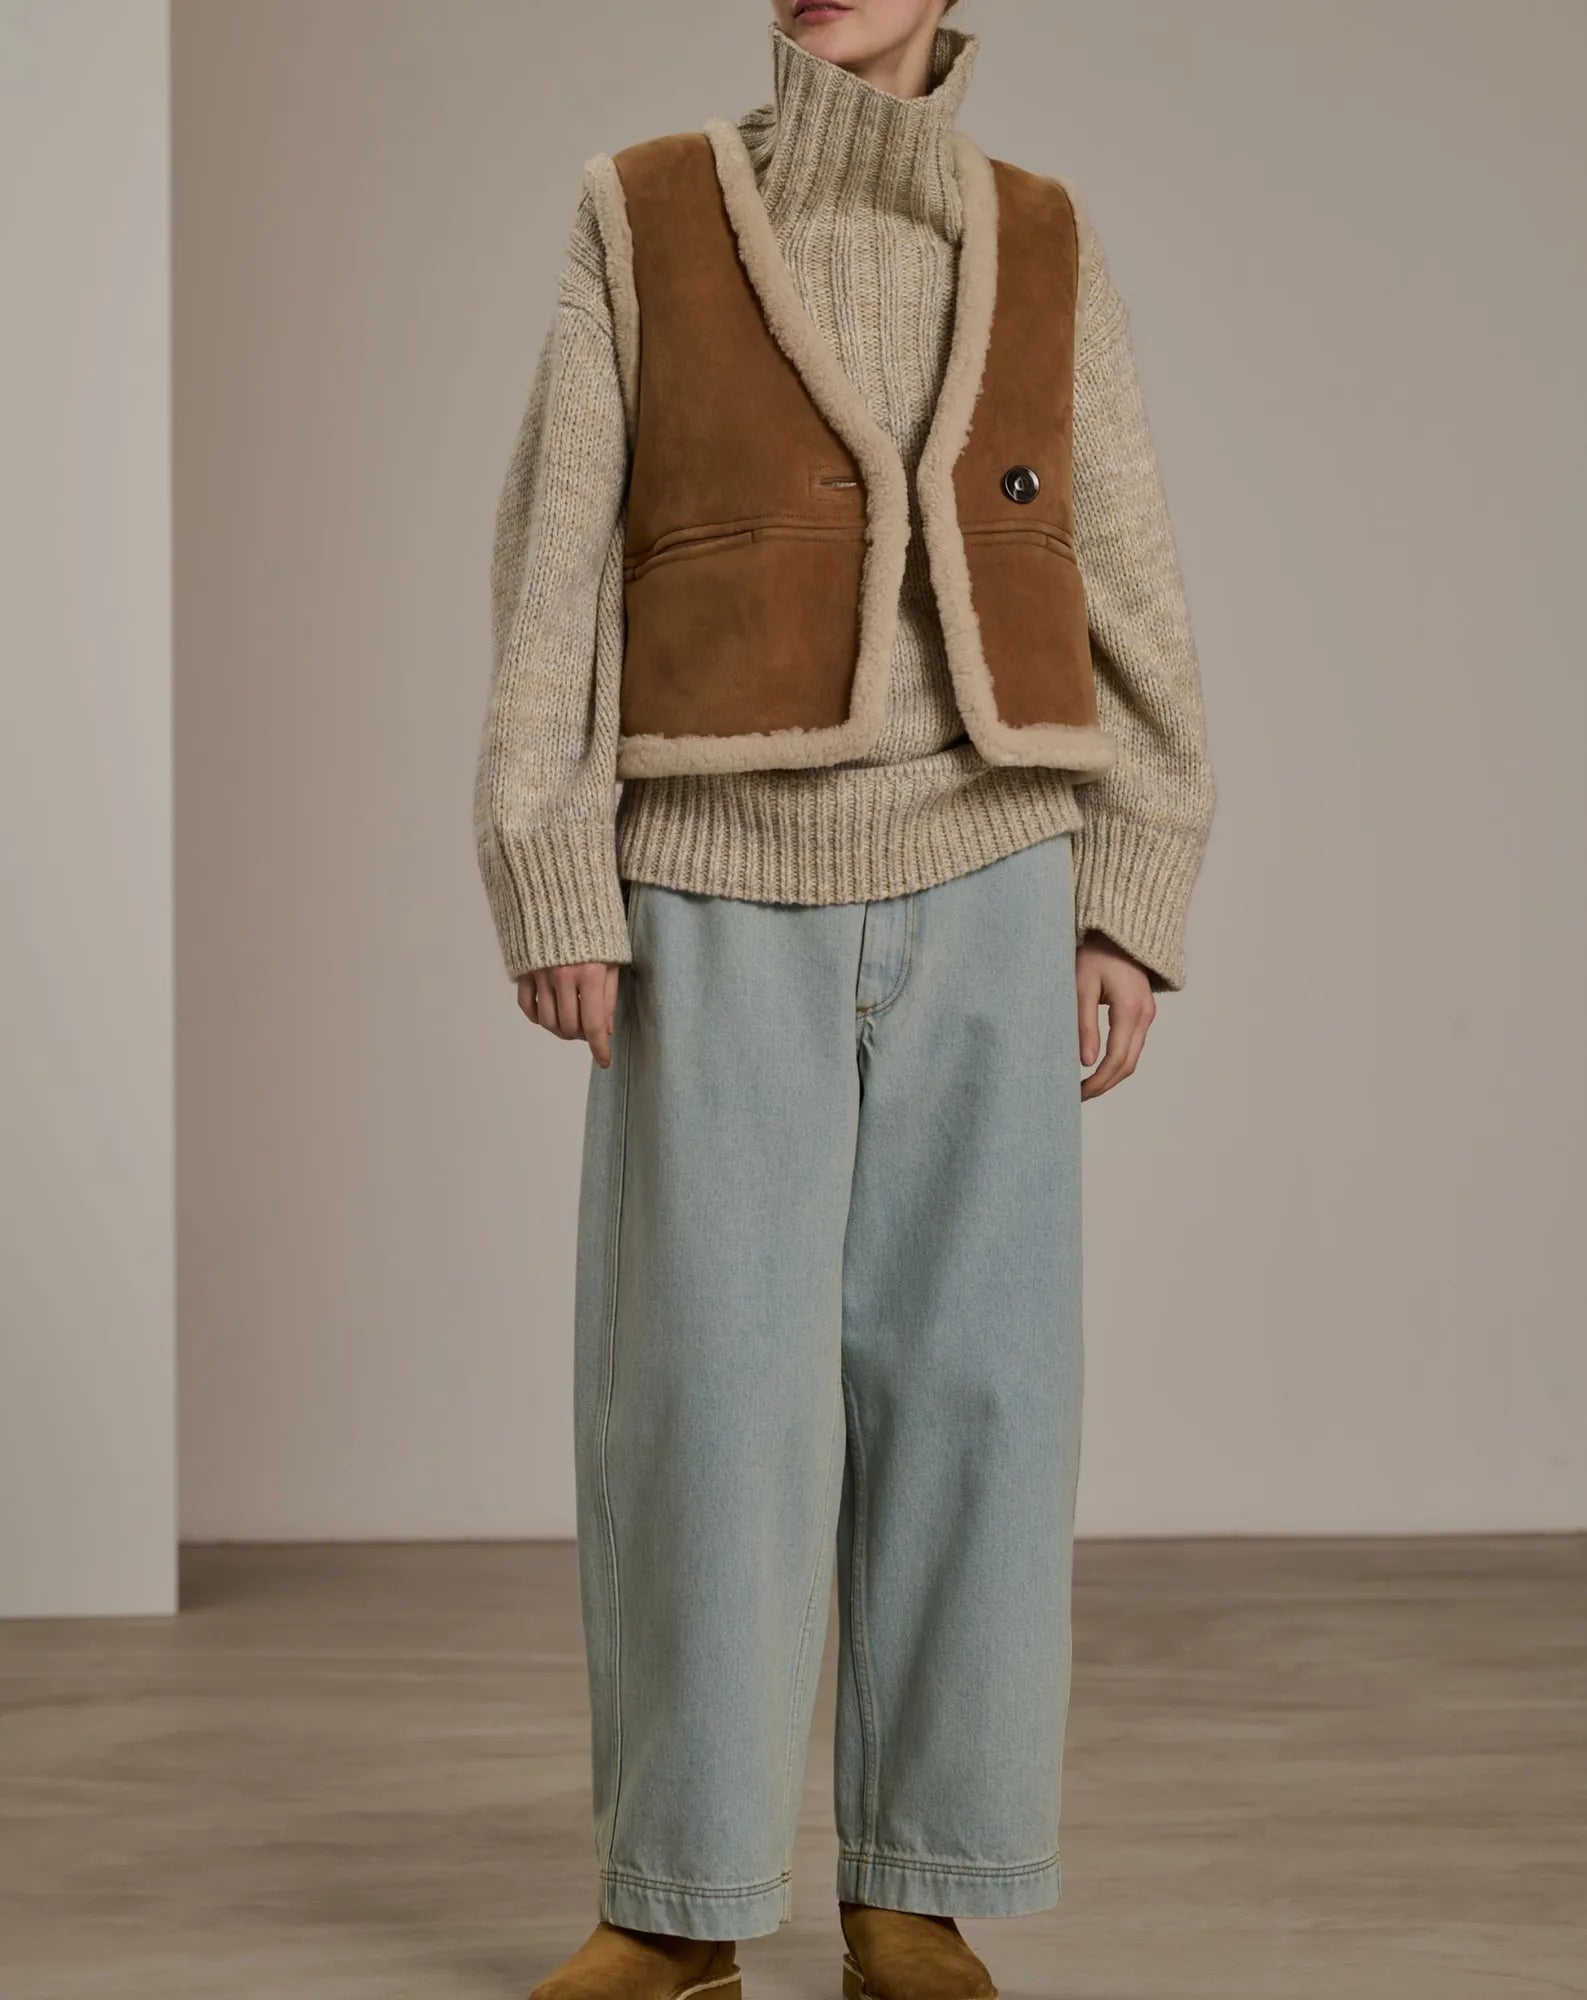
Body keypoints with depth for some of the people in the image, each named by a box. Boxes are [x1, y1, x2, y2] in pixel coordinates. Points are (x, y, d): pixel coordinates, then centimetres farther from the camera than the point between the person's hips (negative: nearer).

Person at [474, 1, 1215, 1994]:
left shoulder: (1041, 248, 9)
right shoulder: (644, 220, 3)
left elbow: (1121, 593, 8)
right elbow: (555, 566, -1)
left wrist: (1129, 907, 0)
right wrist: (550, 896, -9)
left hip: (978, 891, 1)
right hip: (727, 901, -1)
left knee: (962, 1380, -3)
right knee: (706, 1393, -6)